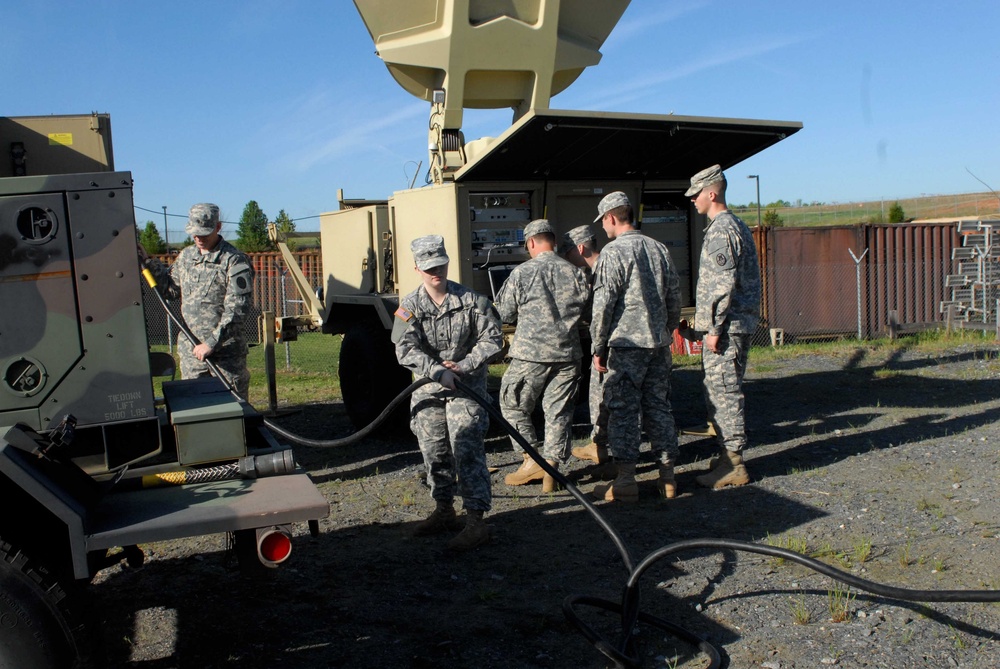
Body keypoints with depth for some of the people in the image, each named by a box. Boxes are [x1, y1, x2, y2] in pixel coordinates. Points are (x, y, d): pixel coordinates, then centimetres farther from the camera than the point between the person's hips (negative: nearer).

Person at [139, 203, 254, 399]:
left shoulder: (234, 260, -10)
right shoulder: (186, 256, 11)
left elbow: (236, 310, -15)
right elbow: (172, 289, 21)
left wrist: (212, 343, -18)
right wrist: (147, 261, 12)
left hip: (226, 352, -6)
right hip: (191, 348, 6)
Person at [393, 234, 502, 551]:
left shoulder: (471, 300, -4)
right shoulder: (409, 307, -2)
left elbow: (491, 339, -3)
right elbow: (406, 350, -13)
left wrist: (463, 365, -15)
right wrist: (437, 371, -26)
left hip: (467, 385, -3)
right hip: (428, 388, 3)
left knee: (467, 451, -10)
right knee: (434, 452, 12)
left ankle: (476, 522, -6)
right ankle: (444, 511, 29)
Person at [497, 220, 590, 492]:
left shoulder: (522, 272, -6)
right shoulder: (575, 273, 3)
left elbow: (505, 314, 0)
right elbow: (585, 310, 10)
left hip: (531, 353, -3)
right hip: (568, 354, 4)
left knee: (513, 407, 13)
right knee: (559, 412, 9)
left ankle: (532, 460, 11)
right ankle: (551, 468, 10)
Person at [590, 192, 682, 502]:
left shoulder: (613, 252, -9)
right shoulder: (659, 249, 9)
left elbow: (603, 305, -12)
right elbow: (674, 298, 13)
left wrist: (599, 348, -4)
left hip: (626, 344, -6)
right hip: (659, 343, 6)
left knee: (623, 411, 0)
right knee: (658, 406, 11)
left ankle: (625, 481, 3)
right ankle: (667, 477, 16)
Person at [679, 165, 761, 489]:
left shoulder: (721, 230, -14)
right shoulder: (736, 225, 19)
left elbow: (723, 284, -21)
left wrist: (714, 328, -19)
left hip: (725, 327, -11)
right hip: (737, 325, 11)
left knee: (723, 393, -6)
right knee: (718, 393, 15)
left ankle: (733, 466, 0)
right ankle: (730, 457, 22)